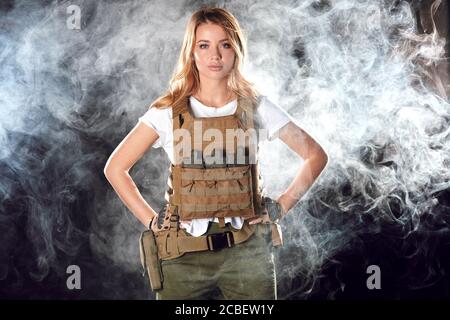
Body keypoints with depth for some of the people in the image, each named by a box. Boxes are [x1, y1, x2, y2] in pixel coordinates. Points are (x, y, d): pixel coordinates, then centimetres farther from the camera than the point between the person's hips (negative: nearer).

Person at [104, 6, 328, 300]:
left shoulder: (256, 108, 2)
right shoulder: (168, 112, 0)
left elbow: (316, 156, 8)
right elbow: (115, 168, 5)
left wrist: (282, 206, 1)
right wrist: (151, 220, -1)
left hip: (248, 251, 0)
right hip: (184, 255, 0)